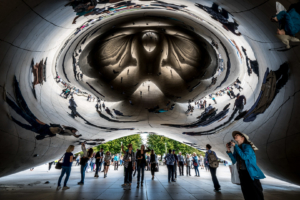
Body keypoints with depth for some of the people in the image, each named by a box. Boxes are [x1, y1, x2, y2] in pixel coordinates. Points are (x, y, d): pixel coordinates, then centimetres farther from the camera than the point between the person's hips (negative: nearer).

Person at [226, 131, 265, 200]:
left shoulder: (247, 146, -11)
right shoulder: (237, 148, 7)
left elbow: (245, 157, -27)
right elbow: (234, 160, 2)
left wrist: (235, 146, -25)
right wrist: (229, 150, -8)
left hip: (250, 173, -6)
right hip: (242, 173, 6)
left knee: (256, 193, 3)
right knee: (247, 193, 14)